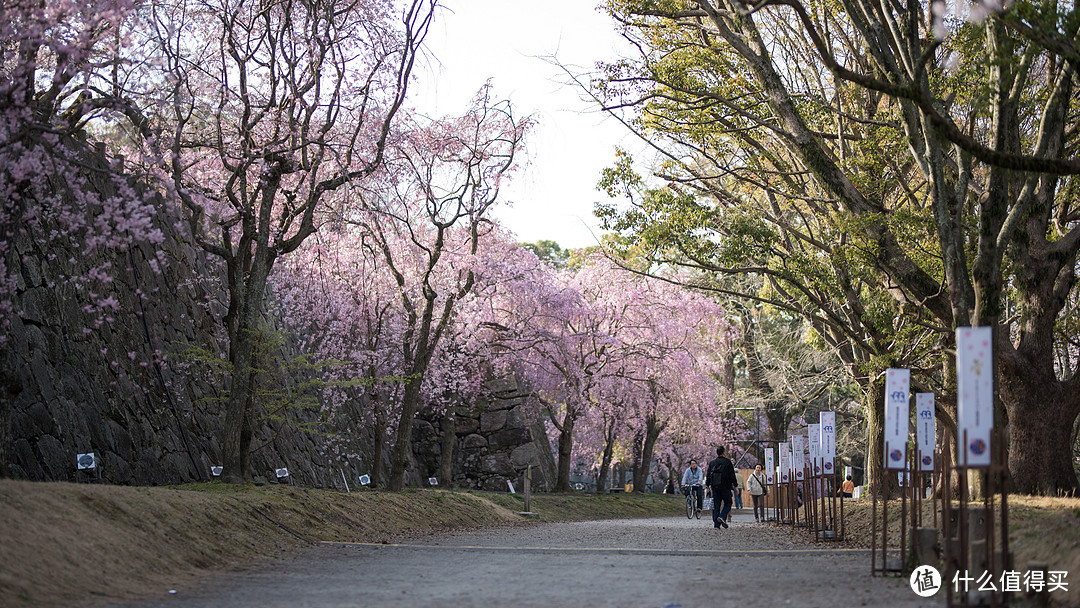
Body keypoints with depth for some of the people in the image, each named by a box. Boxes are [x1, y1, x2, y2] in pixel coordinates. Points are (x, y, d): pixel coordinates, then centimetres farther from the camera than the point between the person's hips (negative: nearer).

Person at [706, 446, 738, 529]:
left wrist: (707, 486, 16)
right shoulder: (728, 462, -3)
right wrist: (735, 486, 0)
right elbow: (732, 476, -5)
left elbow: (708, 476, 11)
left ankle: (716, 524, 2)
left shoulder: (711, 462, 10)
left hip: (715, 487, 4)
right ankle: (722, 517, -16)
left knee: (716, 506, 7)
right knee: (728, 503, 8)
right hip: (725, 487, -4)